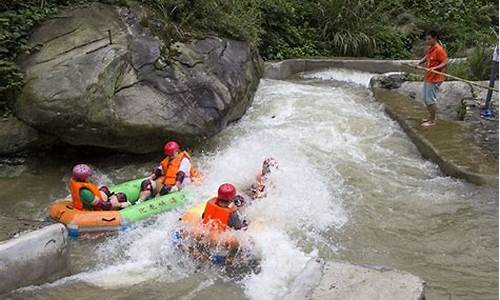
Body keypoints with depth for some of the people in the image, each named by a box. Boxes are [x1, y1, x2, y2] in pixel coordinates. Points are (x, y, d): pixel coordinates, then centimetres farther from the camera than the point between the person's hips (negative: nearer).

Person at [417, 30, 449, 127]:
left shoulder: (439, 49, -18)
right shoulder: (430, 48, 8)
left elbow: (445, 62, -22)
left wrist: (434, 68, -33)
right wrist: (420, 62, 10)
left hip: (434, 79, -9)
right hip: (427, 78, 9)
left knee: (431, 100, -2)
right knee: (426, 99, 18)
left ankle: (432, 121, 9)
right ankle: (431, 116, 32)